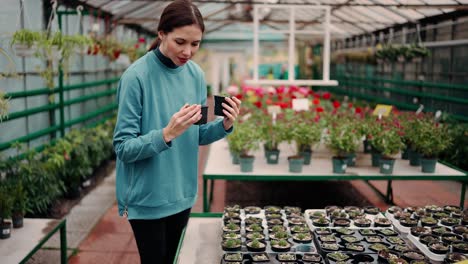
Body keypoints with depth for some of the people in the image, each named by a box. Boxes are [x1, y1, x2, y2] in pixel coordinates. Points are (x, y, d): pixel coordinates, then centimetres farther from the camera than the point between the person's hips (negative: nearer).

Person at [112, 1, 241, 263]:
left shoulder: (196, 74, -2)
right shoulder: (137, 76, -19)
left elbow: (198, 135, 6)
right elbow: (124, 148, -18)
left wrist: (225, 125, -14)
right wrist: (167, 134, -34)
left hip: (182, 194, 5)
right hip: (147, 198, -5)